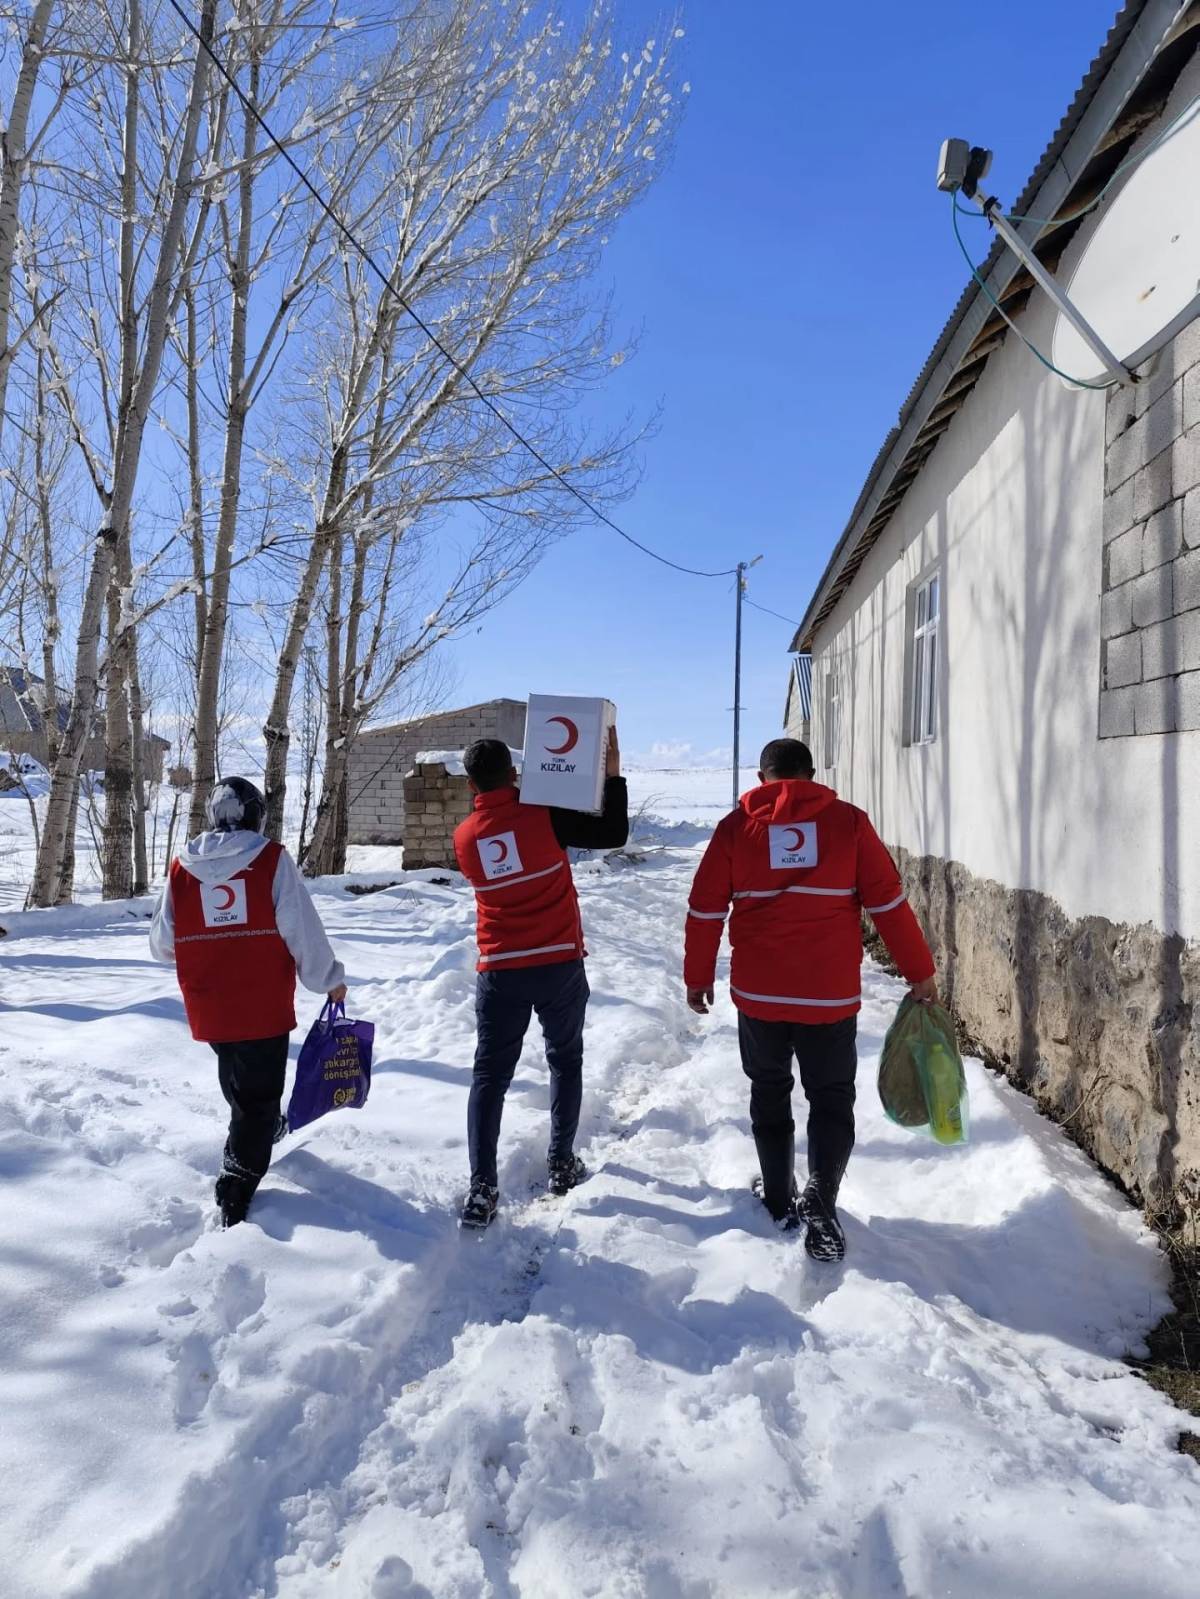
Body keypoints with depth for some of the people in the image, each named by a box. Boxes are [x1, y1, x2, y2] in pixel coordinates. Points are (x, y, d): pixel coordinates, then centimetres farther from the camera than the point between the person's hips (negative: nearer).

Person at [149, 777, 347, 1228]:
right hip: (264, 1007, -4)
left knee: (238, 1081, 28)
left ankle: (265, 1128, 52)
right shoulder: (272, 859, -10)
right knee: (258, 1093, 7)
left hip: (208, 1011, 5)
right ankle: (235, 1197, 5)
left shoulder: (182, 868, 1)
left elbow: (161, 944, 6)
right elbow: (303, 930, -10)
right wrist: (330, 980, 3)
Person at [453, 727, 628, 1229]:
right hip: (560, 965, -1)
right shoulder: (542, 815, -11)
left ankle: (482, 1188, 0)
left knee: (489, 1076, 7)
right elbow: (614, 834, -6)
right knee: (565, 1061, 19)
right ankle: (561, 1164, 24)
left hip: (500, 972, 2)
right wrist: (613, 776, 0)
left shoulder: (465, 837, 0)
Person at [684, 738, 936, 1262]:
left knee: (769, 1093, 19)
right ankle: (820, 1201, -4)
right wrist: (920, 972, 5)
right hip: (831, 993, -1)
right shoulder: (848, 821, -1)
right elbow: (889, 903, -2)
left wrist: (698, 976, 13)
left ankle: (779, 1198, 27)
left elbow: (705, 910, 2)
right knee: (831, 1099, 12)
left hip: (758, 992, 1)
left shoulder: (736, 826, 1)